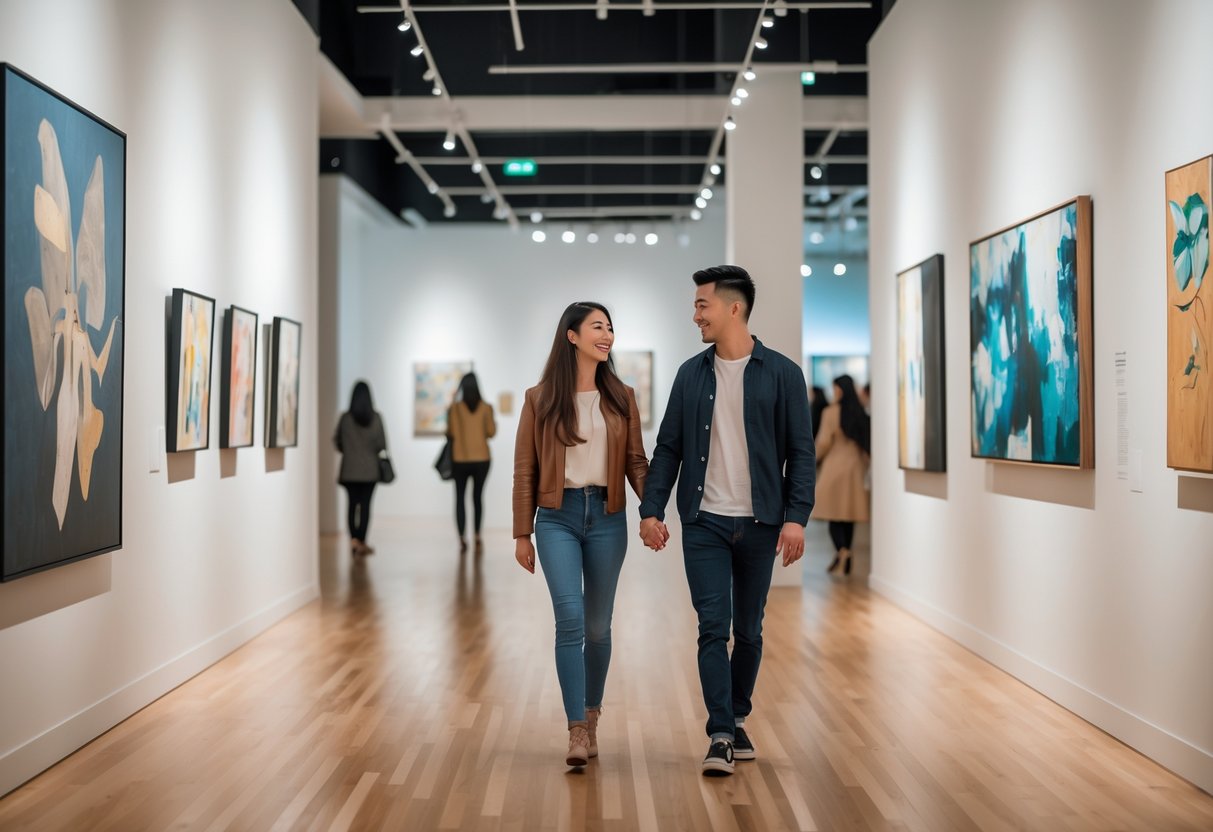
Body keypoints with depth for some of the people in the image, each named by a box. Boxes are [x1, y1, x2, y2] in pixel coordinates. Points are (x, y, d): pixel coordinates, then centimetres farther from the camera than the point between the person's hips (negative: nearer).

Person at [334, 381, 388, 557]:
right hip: (370, 469, 0)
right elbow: (381, 444, -6)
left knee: (352, 504, 9)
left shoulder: (345, 418, -6)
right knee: (365, 505, 5)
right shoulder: (375, 418, -8)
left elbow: (337, 442, 1)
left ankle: (353, 539, -3)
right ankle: (362, 542, 5)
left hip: (349, 469, 1)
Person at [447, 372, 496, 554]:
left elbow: (451, 432, -7)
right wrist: (494, 424, 19)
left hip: (460, 459, -1)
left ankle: (462, 539, -4)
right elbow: (491, 432, -3)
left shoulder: (455, 408, -7)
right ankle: (477, 538, 6)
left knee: (460, 497, 6)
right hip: (481, 459, 1)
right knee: (478, 496, 12)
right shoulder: (486, 408, -4)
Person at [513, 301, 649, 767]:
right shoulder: (540, 399, 2)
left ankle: (592, 714, 28)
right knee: (570, 618, -14)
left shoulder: (621, 398, 7)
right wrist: (522, 533, 2)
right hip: (558, 517, -2)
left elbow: (635, 462, 6)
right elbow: (525, 470, 4)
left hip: (607, 517, 2)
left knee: (599, 625, 9)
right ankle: (577, 731, -10)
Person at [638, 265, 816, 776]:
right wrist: (651, 509, -2)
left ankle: (738, 719, 29)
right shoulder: (691, 374, 6)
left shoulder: (781, 374, -1)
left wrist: (796, 517, -12)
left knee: (749, 630, 11)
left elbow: (800, 451, -3)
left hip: (759, 524, -1)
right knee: (713, 627, -5)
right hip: (704, 523, 1)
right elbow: (668, 447, 7)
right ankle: (721, 735, -1)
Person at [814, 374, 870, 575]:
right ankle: (845, 558, 14)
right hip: (855, 465, 4)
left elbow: (824, 441, -10)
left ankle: (841, 550, -20)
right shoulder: (860, 413, 3)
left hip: (835, 465, -4)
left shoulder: (831, 412, -10)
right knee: (849, 511, 10)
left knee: (833, 510, 1)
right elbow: (867, 440, 5)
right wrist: (864, 464, 15)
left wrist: (814, 457, 7)